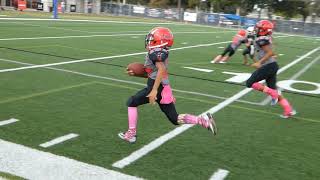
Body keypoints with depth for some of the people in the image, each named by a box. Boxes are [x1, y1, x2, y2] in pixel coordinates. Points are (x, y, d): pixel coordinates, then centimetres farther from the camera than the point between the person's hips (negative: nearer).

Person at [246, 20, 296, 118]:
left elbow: (270, 52, -23)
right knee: (272, 89, 13)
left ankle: (273, 94, -8)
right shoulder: (267, 38, 14)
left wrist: (259, 62, -23)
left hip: (268, 66, -9)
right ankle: (289, 110, 10)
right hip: (273, 65, 9)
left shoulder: (261, 39, -14)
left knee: (250, 83, -1)